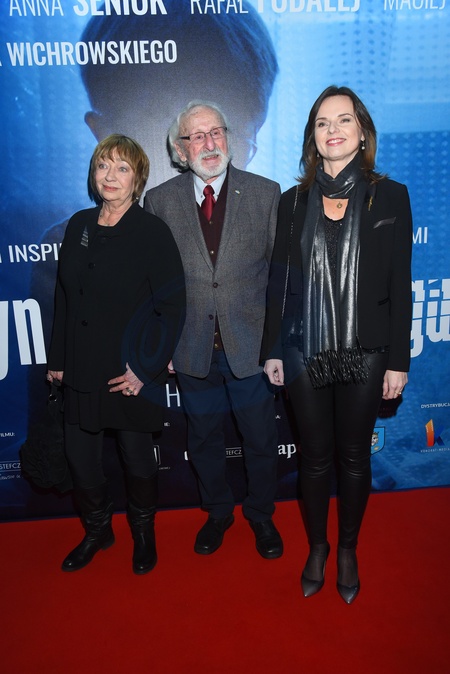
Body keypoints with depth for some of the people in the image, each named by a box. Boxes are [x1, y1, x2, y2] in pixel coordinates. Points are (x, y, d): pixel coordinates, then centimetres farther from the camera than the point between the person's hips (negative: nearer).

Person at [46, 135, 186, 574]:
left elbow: (172, 307, -11)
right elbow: (64, 297, 10)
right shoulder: (79, 226, 7)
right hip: (81, 371, 5)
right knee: (80, 456, 13)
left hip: (132, 373, -4)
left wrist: (146, 368, -15)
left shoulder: (153, 232, -9)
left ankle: (143, 533, 39)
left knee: (136, 457, 11)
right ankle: (97, 530, 40)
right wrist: (57, 359, 8)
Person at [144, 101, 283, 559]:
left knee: (260, 440, 14)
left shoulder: (265, 193, -1)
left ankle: (261, 514, 41)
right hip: (191, 347, 1)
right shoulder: (159, 201, 1)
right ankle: (217, 512, 43)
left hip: (250, 345, -1)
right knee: (203, 439, 17)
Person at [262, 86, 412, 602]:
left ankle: (348, 549, 36)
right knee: (314, 456, 13)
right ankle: (316, 547, 36)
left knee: (354, 457, 13)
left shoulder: (389, 197, 0)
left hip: (363, 355, -1)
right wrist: (271, 351, 3)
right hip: (304, 354, 1)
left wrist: (398, 361, -5)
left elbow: (399, 286, -2)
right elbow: (279, 282, 5)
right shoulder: (293, 202, 5)